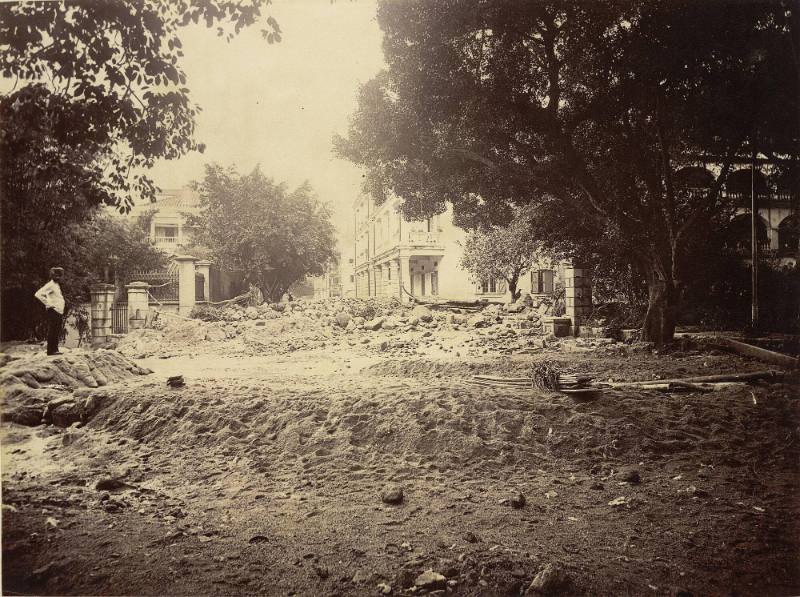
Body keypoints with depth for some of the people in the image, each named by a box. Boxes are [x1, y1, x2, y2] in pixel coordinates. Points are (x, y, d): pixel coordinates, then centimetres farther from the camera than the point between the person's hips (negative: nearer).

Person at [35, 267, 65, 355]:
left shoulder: (57, 285, 19)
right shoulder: (50, 285, -10)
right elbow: (38, 294, -19)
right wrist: (48, 304, -16)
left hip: (59, 312, 9)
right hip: (53, 311, -9)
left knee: (57, 332, 11)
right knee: (52, 332, -8)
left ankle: (55, 350, 16)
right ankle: (50, 350, -6)